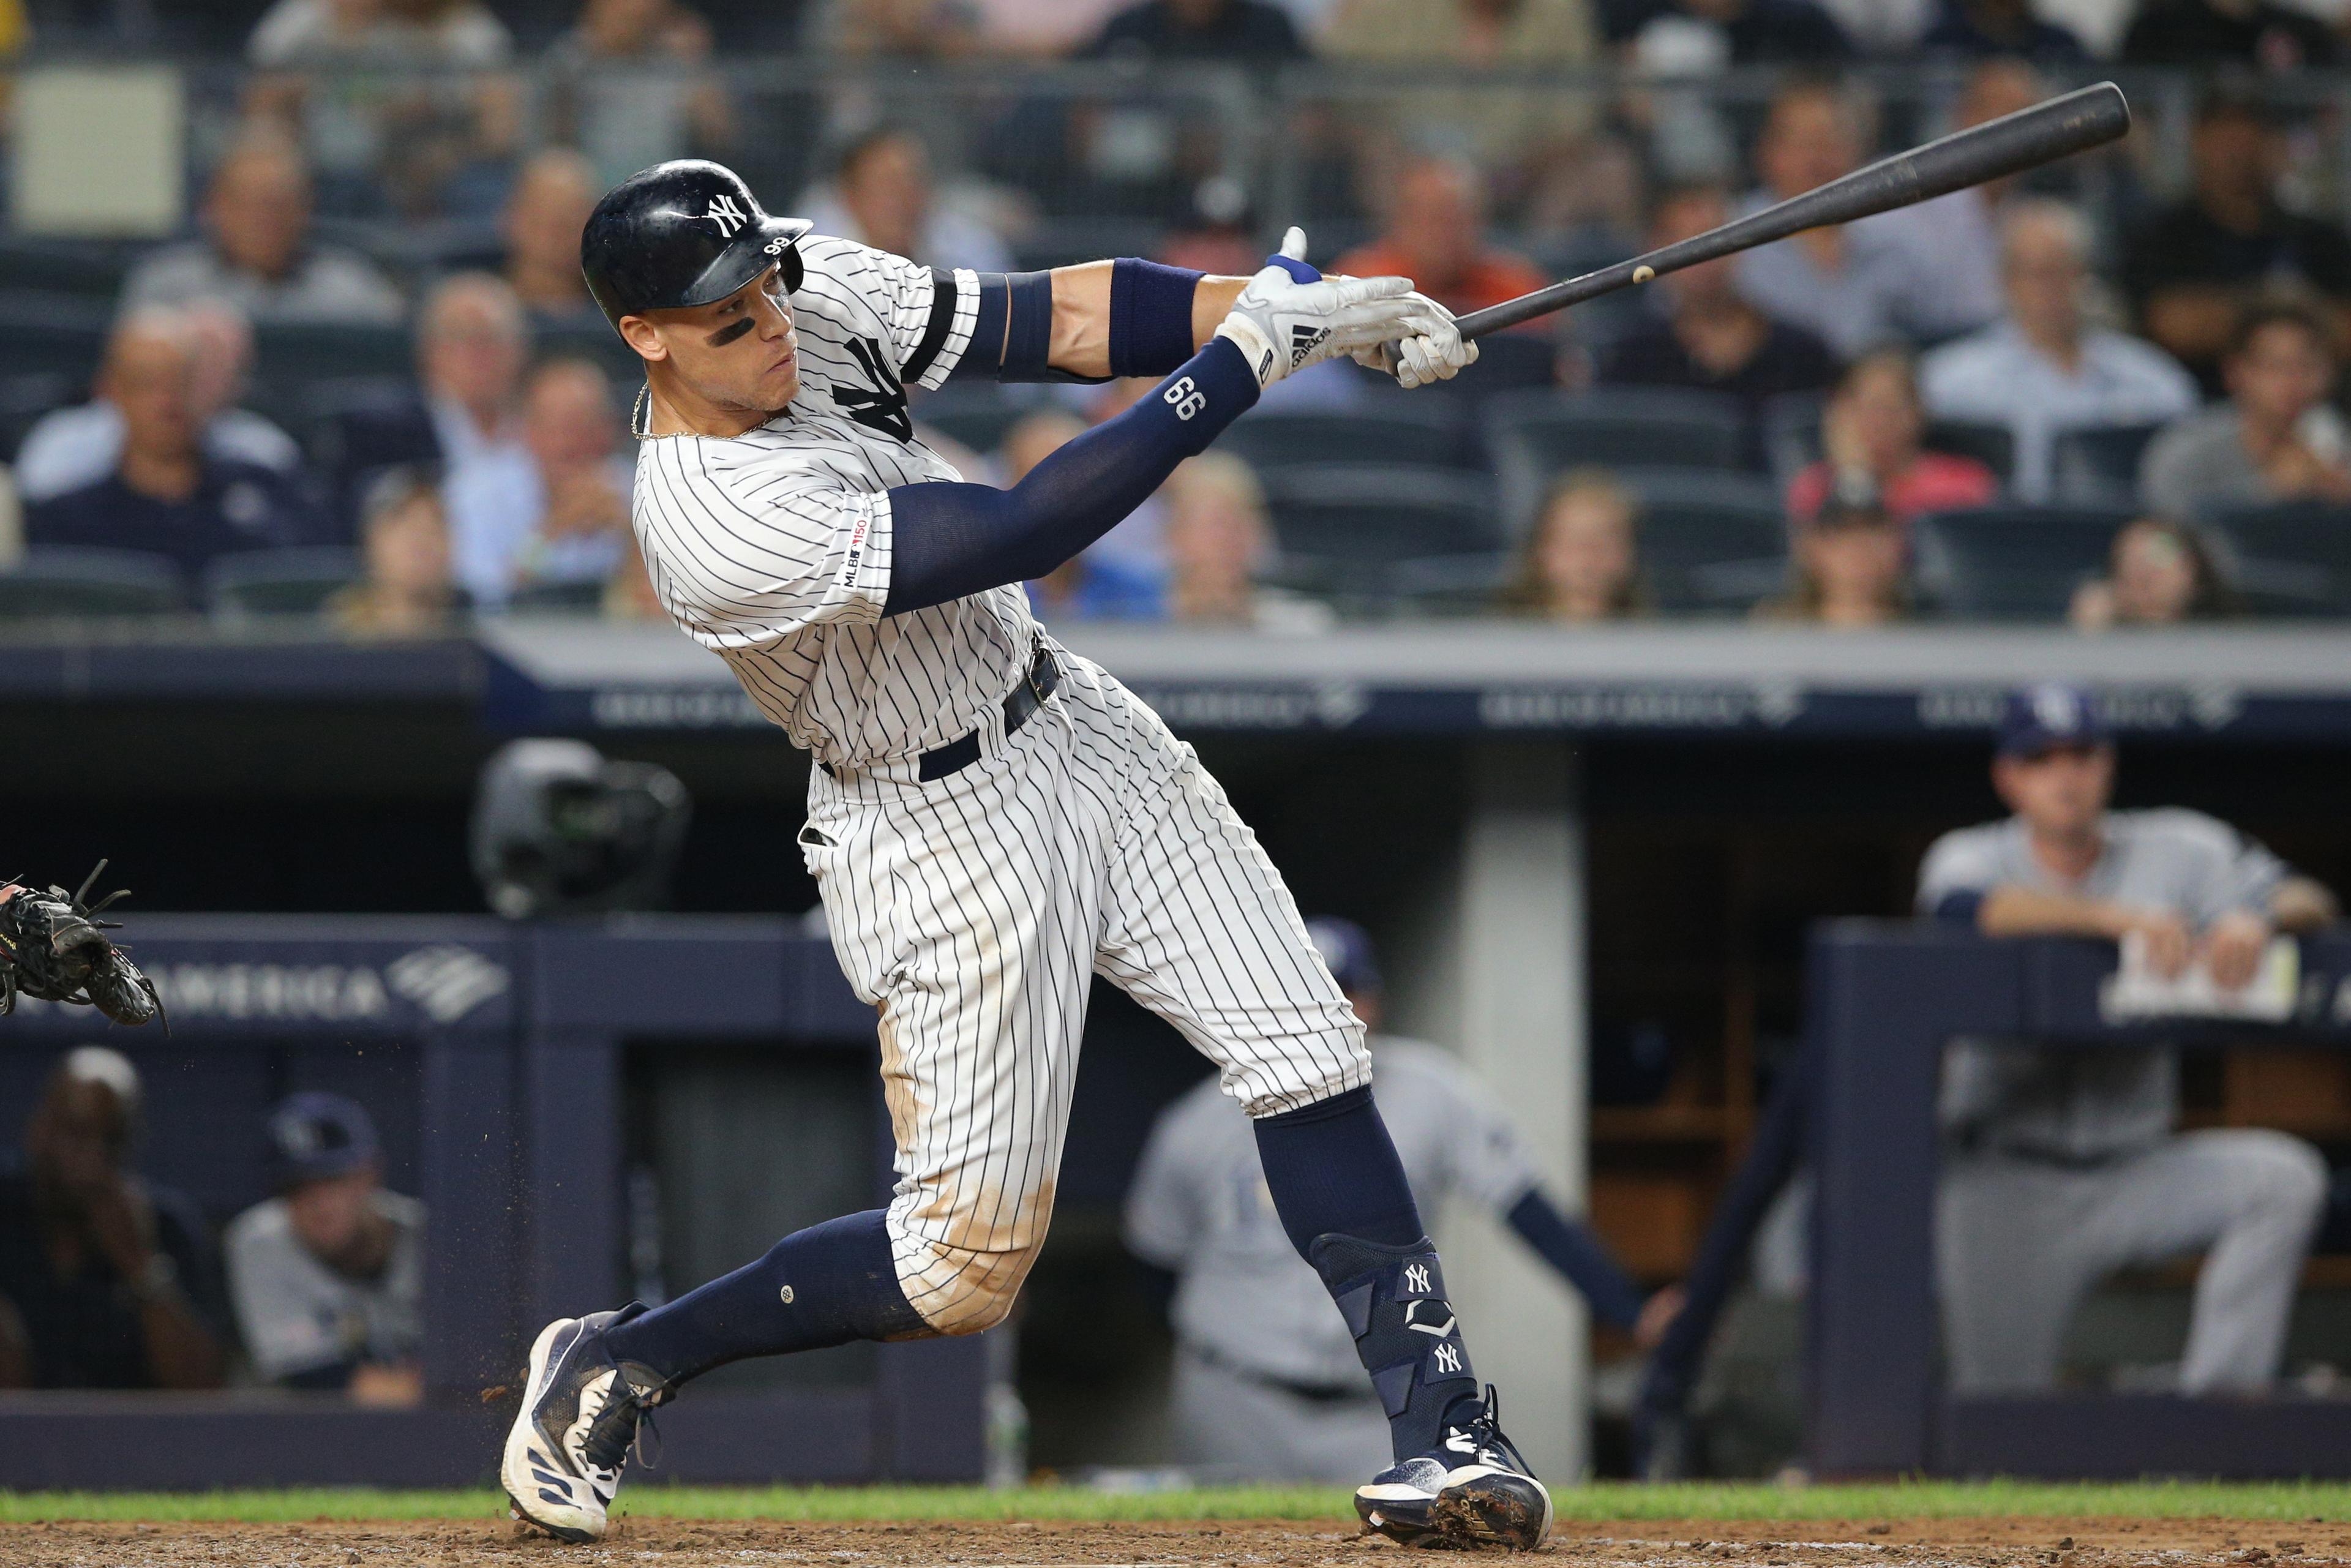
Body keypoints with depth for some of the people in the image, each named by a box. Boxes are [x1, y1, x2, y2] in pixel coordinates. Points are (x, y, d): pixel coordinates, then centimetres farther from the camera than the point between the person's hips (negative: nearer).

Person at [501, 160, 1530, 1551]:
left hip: (1071, 727, 7)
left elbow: (1061, 316, -9)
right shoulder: (720, 522, -31)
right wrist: (1240, 363, -28)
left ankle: (1444, 1423, 0)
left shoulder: (814, 292, -8)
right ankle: (616, 1368, 17)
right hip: (944, 832, -7)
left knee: (1310, 1061, -2)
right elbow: (1029, 534, -32)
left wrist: (1315, 309, -23)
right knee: (967, 1263, -1)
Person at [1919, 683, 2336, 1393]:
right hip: (2007, 1185, -2)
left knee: (2285, 1176, -25)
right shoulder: (1976, 856, -3)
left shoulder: (2178, 851, 4)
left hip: (2140, 1171, 2)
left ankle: (2217, 1399, -26)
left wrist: (2254, 921, -29)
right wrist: (2120, 917, -38)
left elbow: (2309, 901, -3)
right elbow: (1958, 904, -28)